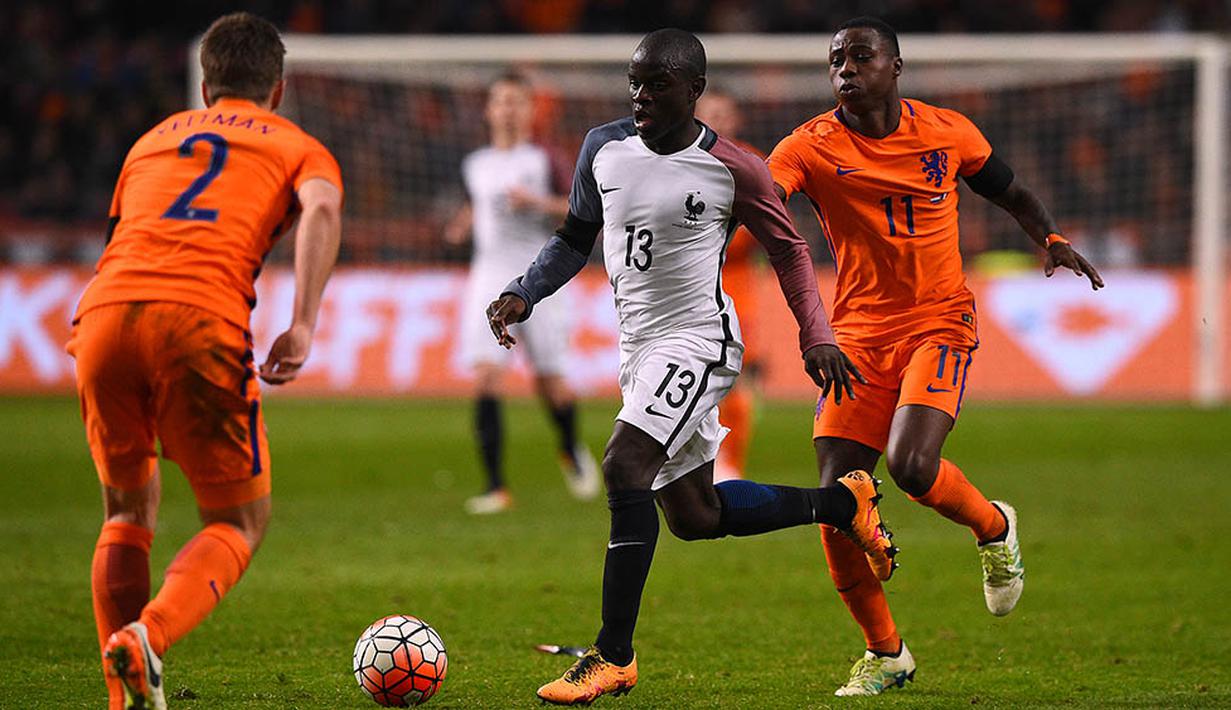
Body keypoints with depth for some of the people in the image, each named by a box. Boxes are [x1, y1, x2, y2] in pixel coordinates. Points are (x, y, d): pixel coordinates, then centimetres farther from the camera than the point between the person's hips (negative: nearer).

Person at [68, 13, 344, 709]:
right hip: (201, 322, -4)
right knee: (240, 521, 9)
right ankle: (148, 638, -18)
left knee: (128, 511, 22)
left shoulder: (153, 140, 33)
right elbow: (322, 209, -1)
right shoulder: (299, 147, 21)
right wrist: (302, 327, -9)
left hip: (105, 313, 4)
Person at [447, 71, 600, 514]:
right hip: (489, 277, 2)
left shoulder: (542, 161, 0)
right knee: (485, 377, -14)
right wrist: (464, 224, 9)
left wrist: (538, 201, -16)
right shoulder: (475, 165, 11)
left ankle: (572, 452, 37)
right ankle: (496, 487, -14)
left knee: (548, 378, 4)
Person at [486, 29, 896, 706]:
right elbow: (575, 237, 17)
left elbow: (788, 249, 3)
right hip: (639, 346, 7)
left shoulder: (733, 170, -10)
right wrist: (523, 295, 2)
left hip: (697, 339, -7)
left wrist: (817, 337, -5)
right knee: (691, 515, 14)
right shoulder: (604, 147, 4)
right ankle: (844, 501, 34)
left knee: (624, 465, -26)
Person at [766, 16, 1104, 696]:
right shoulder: (813, 146, -4)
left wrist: (1052, 238, 3)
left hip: (938, 323, -1)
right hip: (858, 334, 1)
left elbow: (1010, 192, 19)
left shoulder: (947, 132, 2)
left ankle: (994, 526, 11)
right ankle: (884, 653, 12)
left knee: (910, 466, -24)